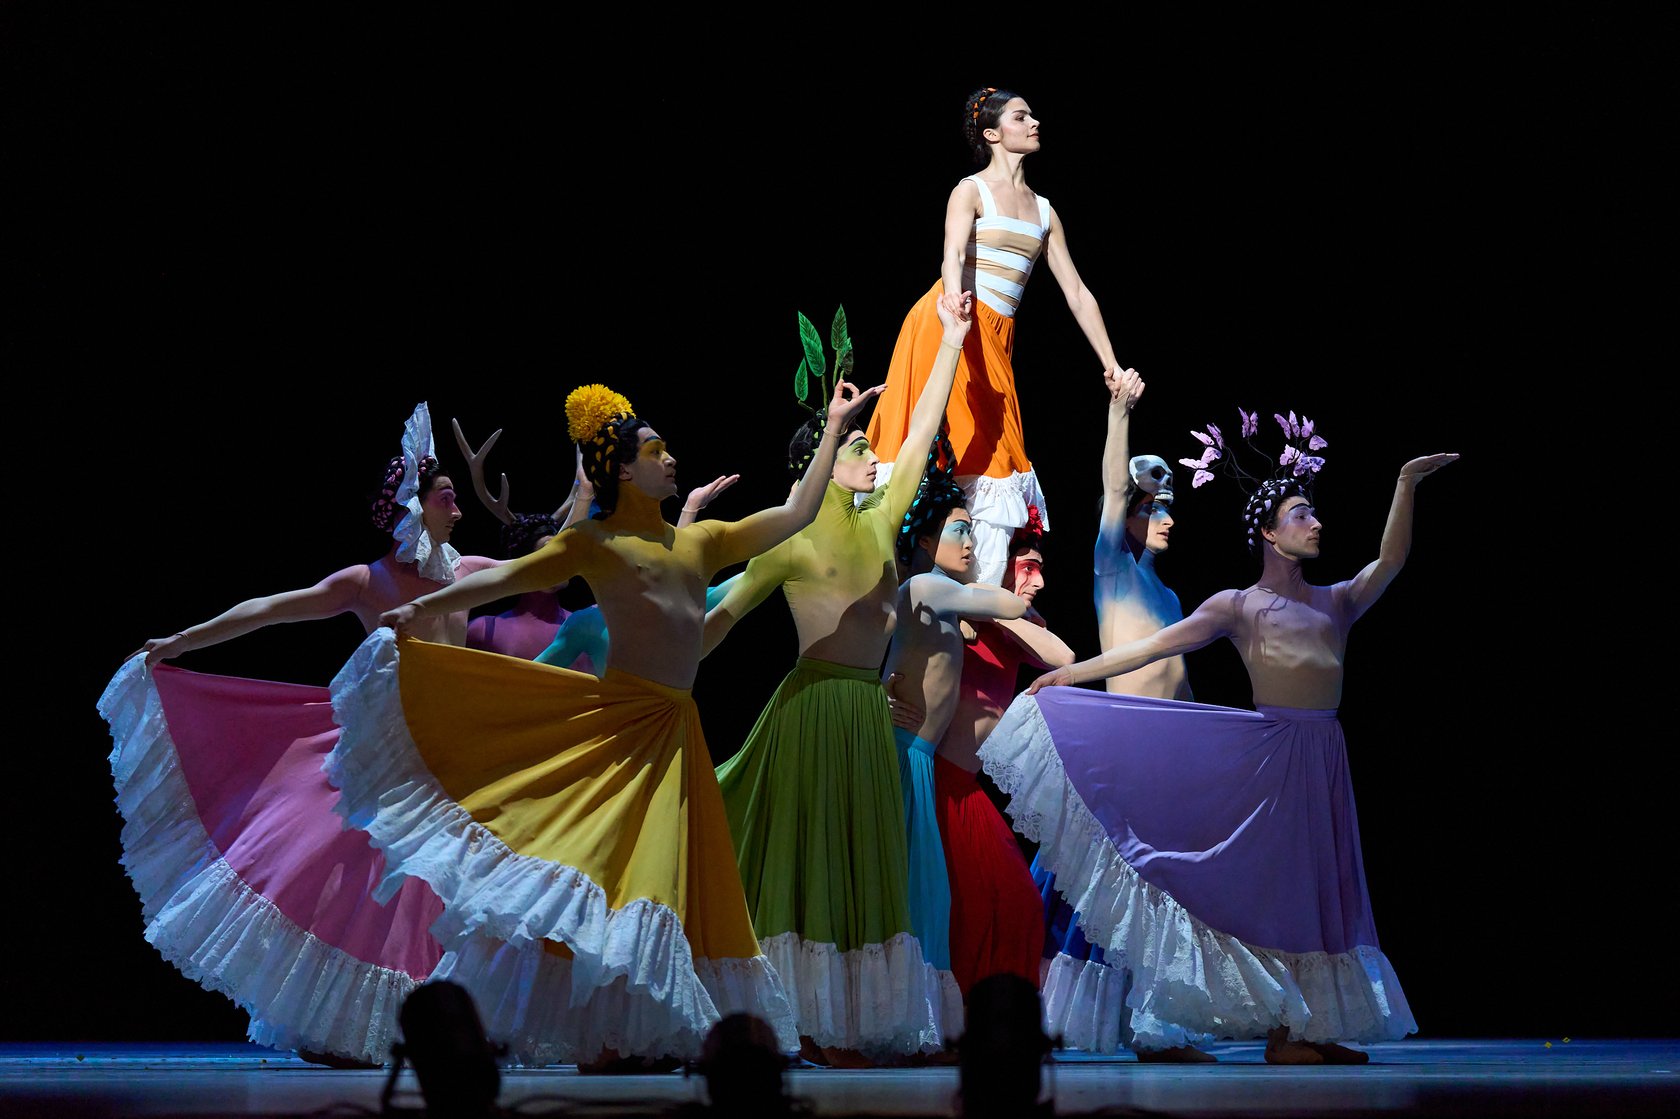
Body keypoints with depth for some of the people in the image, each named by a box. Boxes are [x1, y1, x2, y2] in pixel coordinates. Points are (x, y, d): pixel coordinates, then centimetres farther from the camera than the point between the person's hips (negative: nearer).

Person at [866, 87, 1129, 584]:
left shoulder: (1044, 211, 19)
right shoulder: (972, 190, 2)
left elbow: (1077, 293, 18)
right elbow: (952, 257, -16)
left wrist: (1111, 367, 13)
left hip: (994, 339, 6)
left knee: (996, 466, -1)